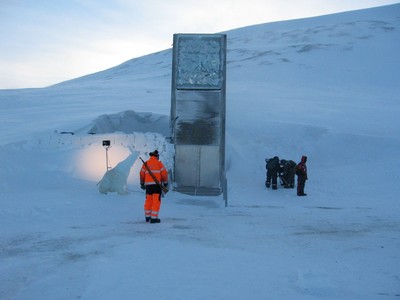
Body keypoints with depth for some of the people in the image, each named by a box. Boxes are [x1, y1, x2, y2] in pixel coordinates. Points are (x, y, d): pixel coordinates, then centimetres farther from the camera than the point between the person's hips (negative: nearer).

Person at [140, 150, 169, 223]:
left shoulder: (146, 164, 8)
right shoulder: (159, 163, -1)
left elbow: (142, 174, 9)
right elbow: (164, 173, -4)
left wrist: (142, 184, 21)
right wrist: (165, 183, 6)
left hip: (148, 185, 4)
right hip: (157, 185, -4)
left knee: (148, 201, 15)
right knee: (156, 201, -3)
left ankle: (147, 217, 24)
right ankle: (154, 218, -7)